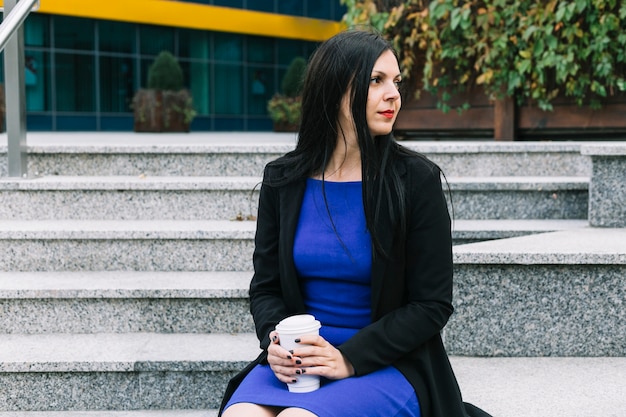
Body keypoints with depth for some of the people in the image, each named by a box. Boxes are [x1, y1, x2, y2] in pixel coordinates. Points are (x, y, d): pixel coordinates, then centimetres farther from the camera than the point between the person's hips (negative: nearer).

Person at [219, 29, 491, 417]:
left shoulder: (416, 180, -5)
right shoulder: (283, 179, 4)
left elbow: (432, 305, -5)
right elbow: (265, 287, 10)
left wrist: (350, 358, -16)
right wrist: (276, 341, -12)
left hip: (388, 368, -3)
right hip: (298, 363, 3)